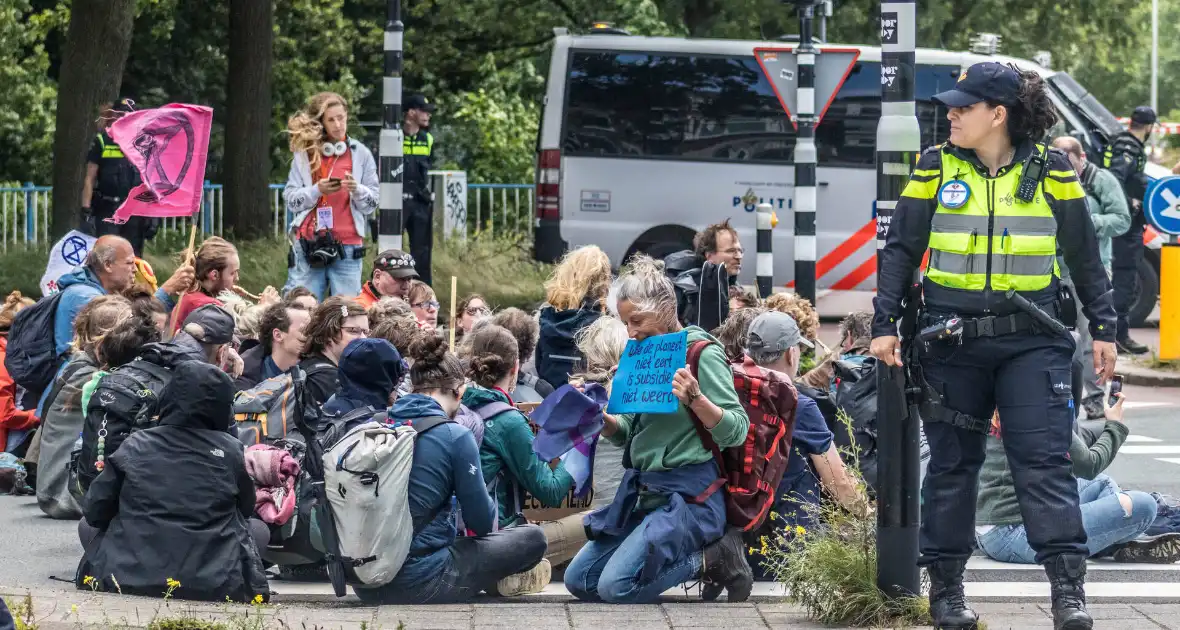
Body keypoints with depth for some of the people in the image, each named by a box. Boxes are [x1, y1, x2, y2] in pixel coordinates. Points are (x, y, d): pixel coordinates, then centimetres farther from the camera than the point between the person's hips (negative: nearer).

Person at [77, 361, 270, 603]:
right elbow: (246, 509, 11)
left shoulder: (135, 446, -3)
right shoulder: (230, 451, -4)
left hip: (130, 580, 1)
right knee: (258, 530, 27)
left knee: (87, 527, 28)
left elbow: (95, 513, 3)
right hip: (213, 587, -1)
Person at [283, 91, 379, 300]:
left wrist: (356, 189, -13)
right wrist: (317, 190, -12)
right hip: (308, 246, 0)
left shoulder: (360, 153, 8)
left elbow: (371, 204, 7)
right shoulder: (304, 154, 8)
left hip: (347, 250, 0)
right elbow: (291, 200, 4)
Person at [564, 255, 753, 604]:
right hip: (642, 493, 9)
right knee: (578, 580, 6)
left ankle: (714, 558, -3)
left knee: (616, 586, -23)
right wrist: (599, 416, -4)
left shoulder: (701, 352, -11)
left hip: (686, 495, -9)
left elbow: (736, 431, -17)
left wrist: (694, 398, -33)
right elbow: (627, 433, 17)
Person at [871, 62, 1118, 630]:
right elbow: (900, 249, 6)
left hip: (1030, 340, -1)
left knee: (1044, 461, -9)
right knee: (951, 464, 7)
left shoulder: (1050, 171, 1)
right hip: (952, 342, 1)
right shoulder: (935, 167, 3)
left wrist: (1103, 328, 9)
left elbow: (1084, 255, 9)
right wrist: (884, 323, -1)